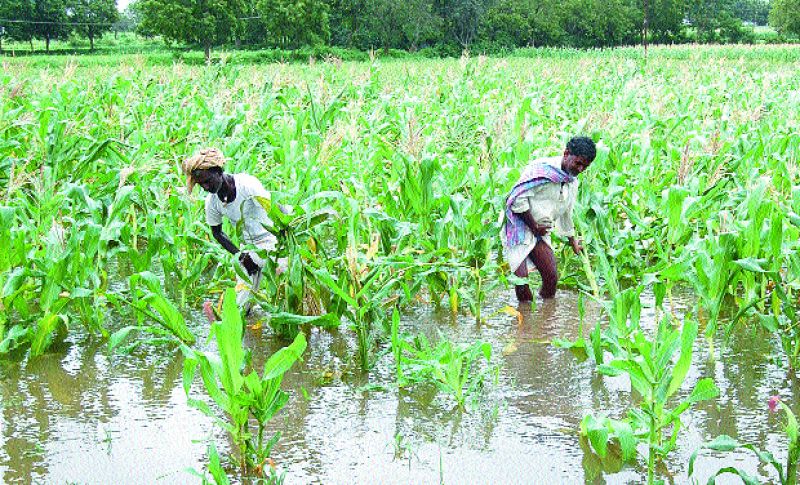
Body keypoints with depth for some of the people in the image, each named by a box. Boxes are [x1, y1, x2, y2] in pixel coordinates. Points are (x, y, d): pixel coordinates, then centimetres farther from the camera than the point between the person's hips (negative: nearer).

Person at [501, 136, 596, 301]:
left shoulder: (573, 183, 11)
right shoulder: (542, 169, -17)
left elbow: (566, 214, 27)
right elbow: (518, 198, -21)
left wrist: (573, 241, 38)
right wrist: (534, 227, -13)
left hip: (541, 232, 8)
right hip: (519, 225, -7)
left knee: (552, 277, -2)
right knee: (521, 277, -17)